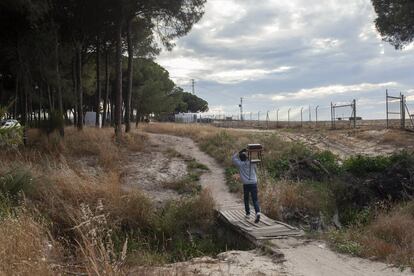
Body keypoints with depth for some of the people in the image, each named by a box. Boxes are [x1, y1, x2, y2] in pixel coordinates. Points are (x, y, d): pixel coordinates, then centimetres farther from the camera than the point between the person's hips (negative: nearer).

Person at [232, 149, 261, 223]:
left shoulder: (240, 164, 0)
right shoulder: (252, 163, 6)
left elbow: (233, 158, 13)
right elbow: (256, 170, 21)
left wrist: (240, 152, 10)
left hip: (246, 184, -1)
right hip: (254, 183, 1)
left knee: (246, 199, 18)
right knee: (255, 200, 0)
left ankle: (248, 214, 24)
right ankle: (258, 212, -20)